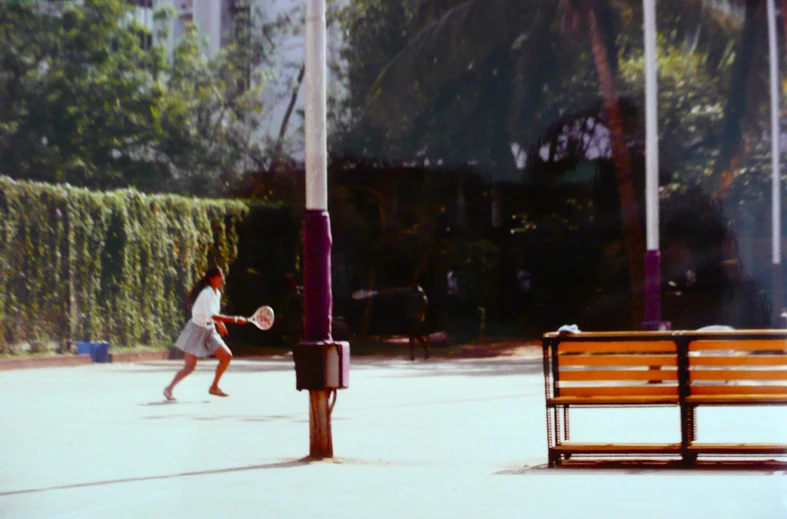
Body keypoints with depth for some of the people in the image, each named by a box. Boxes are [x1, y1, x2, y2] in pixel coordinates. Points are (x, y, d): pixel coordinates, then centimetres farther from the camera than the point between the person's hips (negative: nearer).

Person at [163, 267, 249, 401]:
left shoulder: (217, 294, 4)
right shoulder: (207, 294, -24)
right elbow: (212, 315, -37)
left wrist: (219, 323, 26)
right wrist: (235, 319, -39)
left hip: (210, 331, 8)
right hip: (196, 330, -8)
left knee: (227, 356, -3)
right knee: (190, 366, -7)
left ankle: (214, 387, 10)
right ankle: (169, 388, 12)